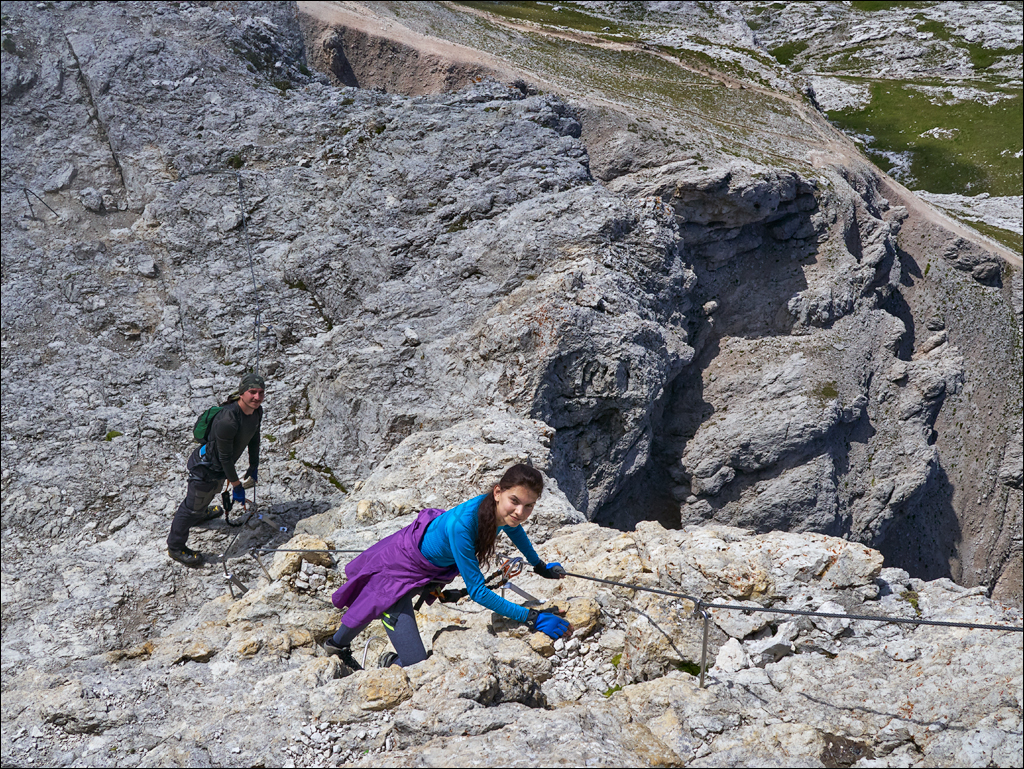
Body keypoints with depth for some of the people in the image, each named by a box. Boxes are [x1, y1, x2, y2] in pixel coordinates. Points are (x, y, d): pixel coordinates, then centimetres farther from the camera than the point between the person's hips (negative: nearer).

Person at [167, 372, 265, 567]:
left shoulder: (257, 411, -12)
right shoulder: (228, 420, -39)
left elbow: (254, 439, 7)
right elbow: (225, 458, -30)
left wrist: (253, 467, 14)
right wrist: (236, 485, -21)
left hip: (219, 470, 9)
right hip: (206, 469, -9)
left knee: (211, 491, 36)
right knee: (193, 507, 11)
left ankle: (199, 514, 67)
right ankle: (175, 547, 32)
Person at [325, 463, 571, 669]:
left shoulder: (505, 511, -23)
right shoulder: (461, 523, -44)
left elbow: (514, 528, 5)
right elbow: (477, 591, -38)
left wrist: (540, 567, 18)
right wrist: (532, 618, -40)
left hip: (435, 566, 7)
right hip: (399, 567, -7)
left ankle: (339, 644, 64)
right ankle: (391, 666, 26)